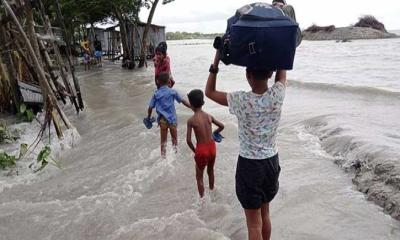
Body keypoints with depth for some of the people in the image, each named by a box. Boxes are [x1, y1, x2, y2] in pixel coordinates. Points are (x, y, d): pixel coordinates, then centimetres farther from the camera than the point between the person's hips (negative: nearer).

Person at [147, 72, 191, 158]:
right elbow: (183, 101, 3)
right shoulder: (172, 92, -2)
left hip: (162, 119, 1)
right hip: (172, 119, -1)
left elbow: (150, 108, -3)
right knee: (174, 138, 16)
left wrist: (148, 118, 13)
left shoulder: (156, 94, -1)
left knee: (163, 140, 12)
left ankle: (163, 156, 18)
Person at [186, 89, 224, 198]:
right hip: (212, 147, 5)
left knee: (199, 176, 14)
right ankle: (211, 190, 48)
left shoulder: (191, 120, -14)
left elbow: (188, 140, -15)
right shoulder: (209, 116, -1)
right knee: (210, 171, 28)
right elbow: (221, 126, 9)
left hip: (202, 149, -5)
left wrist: (194, 150, 2)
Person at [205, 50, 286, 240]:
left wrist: (216, 61, -9)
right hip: (272, 162, 5)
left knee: (254, 223, 9)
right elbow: (282, 73, 10)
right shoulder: (277, 96, -12)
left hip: (249, 165, -4)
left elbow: (209, 92, -6)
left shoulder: (241, 101, -21)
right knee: (265, 214, 25)